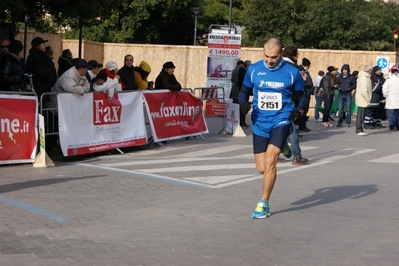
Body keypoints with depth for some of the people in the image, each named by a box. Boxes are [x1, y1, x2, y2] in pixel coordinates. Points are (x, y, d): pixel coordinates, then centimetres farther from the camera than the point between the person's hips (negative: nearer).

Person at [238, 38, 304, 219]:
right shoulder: (254, 70, 0)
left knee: (270, 160, -20)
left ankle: (263, 204, -6)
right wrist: (243, 104, -10)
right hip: (259, 123, 3)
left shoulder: (291, 72, -4)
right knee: (262, 168, 3)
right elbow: (244, 91, 12)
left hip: (281, 121, -3)